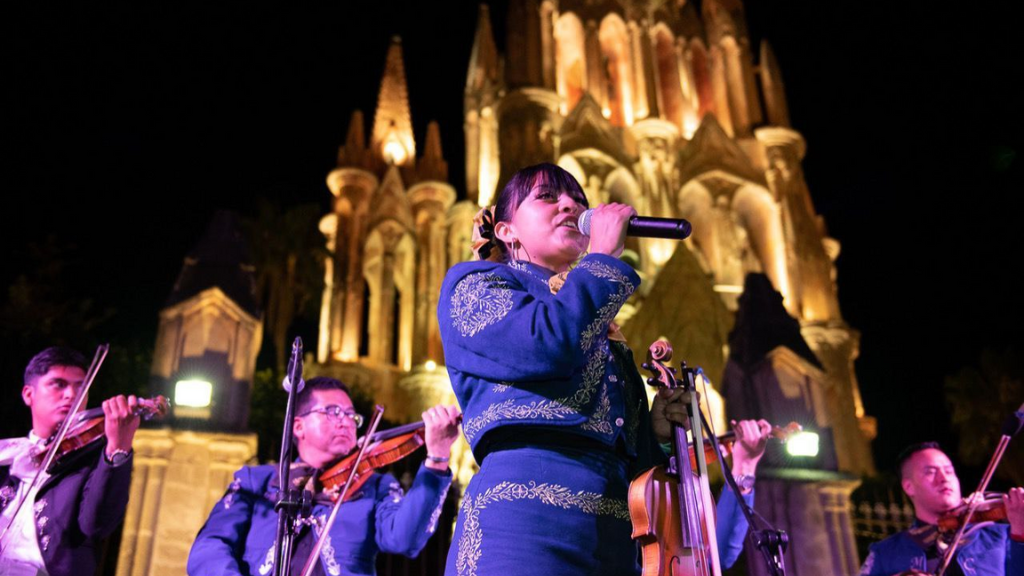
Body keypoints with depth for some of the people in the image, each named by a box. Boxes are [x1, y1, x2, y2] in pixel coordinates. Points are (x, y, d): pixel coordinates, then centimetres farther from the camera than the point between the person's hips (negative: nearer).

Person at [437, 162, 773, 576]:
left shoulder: (600, 330, 26)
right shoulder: (475, 282, 9)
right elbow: (547, 345, -13)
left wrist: (655, 432, 6)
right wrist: (604, 257, -1)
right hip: (525, 515, -6)